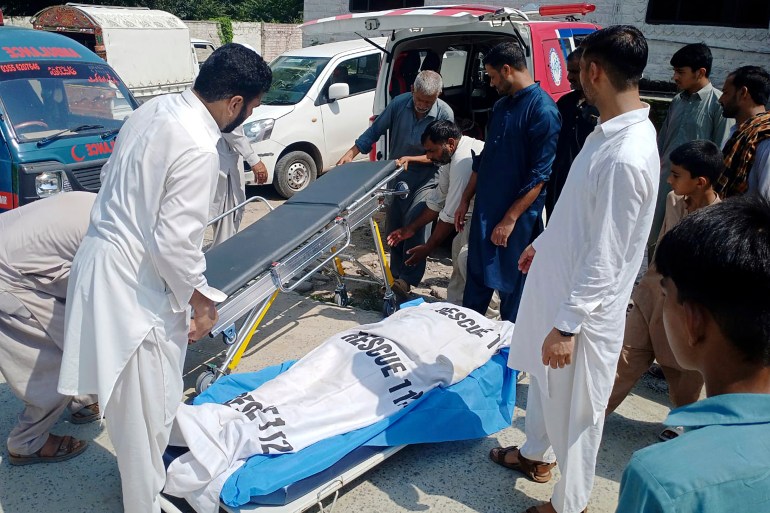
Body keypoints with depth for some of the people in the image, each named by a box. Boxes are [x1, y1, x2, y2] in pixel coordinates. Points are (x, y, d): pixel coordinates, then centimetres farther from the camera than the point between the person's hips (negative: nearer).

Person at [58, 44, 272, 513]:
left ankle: (142, 475, 48)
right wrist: (200, 300, -7)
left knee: (136, 397, 27)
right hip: (132, 282, -10)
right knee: (146, 407, 7)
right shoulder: (199, 150, -24)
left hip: (106, 254, 10)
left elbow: (114, 178, 14)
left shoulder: (156, 109, 3)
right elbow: (175, 242, -24)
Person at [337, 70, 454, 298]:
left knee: (415, 223, -23)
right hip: (396, 179, 4)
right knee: (393, 228, 9)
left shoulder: (444, 114, -16)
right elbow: (374, 132, -3)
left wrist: (410, 159, -26)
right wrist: (350, 154, -10)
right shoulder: (399, 103, -9)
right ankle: (397, 275, 25)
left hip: (425, 182, -4)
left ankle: (408, 279, -13)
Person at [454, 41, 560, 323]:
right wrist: (465, 201, 16)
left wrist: (509, 219, -18)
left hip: (516, 216, -7)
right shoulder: (501, 105, 11)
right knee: (476, 277, 17)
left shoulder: (543, 110, -15)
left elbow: (539, 175, -18)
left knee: (510, 284, 7)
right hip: (485, 208, 8)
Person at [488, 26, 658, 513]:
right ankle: (537, 454, 50)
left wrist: (567, 326, -22)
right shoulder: (610, 132, 2)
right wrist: (543, 243, 26)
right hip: (556, 282, 9)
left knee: (576, 409, 9)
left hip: (584, 305, -9)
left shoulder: (627, 156, -28)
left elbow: (605, 258, -26)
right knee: (543, 379, 26)